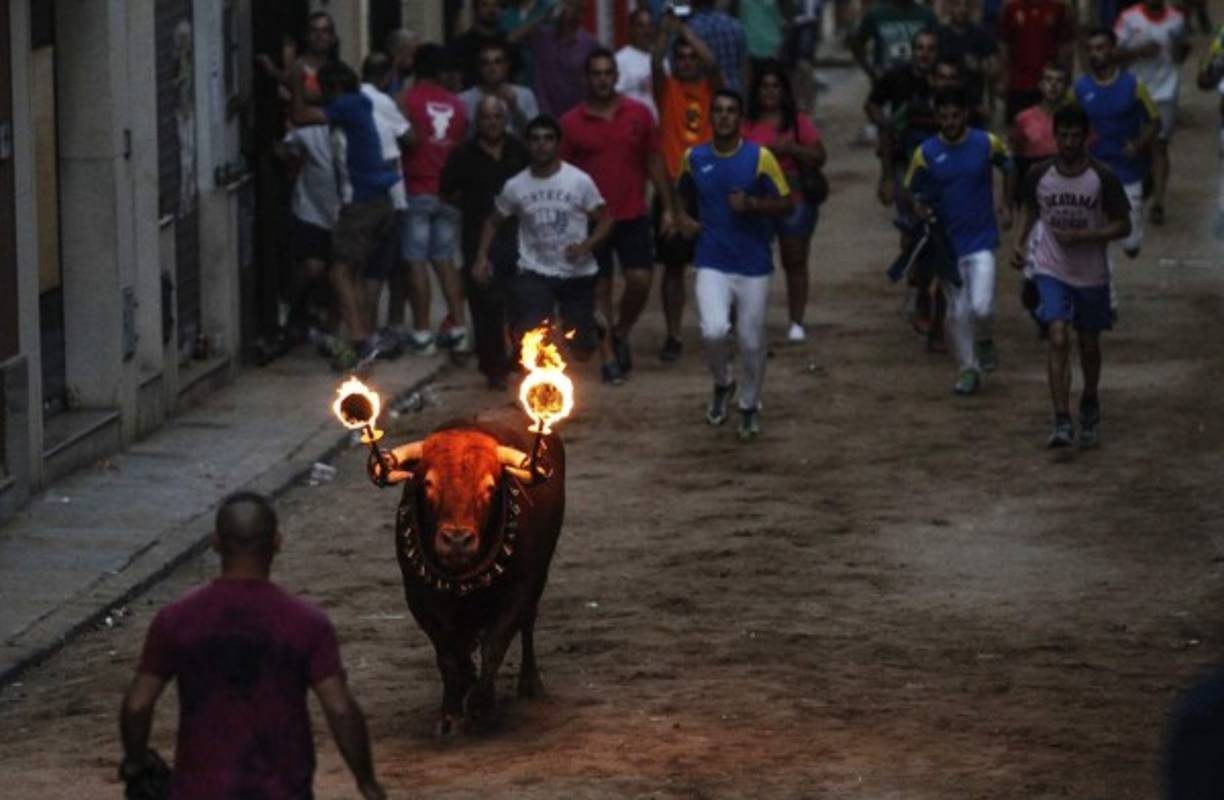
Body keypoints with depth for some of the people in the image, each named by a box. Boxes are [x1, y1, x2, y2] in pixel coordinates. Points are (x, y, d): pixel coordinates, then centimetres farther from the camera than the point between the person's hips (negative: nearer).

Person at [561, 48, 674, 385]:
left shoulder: (638, 114, 2)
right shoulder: (571, 123, -2)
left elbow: (654, 162, 8)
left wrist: (667, 208, 4)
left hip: (633, 215, 1)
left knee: (641, 280, -7)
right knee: (601, 288, 2)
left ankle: (620, 334, 18)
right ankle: (610, 357, 9)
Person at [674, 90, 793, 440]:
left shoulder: (760, 157, -7)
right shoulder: (694, 158, 2)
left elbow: (785, 203, -4)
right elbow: (680, 192, 21)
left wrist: (751, 204, -20)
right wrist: (681, 217, 1)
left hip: (754, 265, -1)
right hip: (712, 264, 1)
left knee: (751, 342, 5)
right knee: (714, 331, -19)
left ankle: (749, 406, 29)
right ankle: (722, 384, 12)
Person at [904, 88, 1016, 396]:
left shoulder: (987, 143, -7)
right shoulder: (926, 153, -7)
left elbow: (1009, 167, 13)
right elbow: (911, 190, 4)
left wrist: (1007, 205, 10)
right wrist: (919, 208, -16)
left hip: (981, 240, -1)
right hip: (947, 241, 1)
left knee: (981, 307, -14)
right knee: (958, 311, 6)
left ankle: (983, 340, 20)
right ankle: (968, 369, 23)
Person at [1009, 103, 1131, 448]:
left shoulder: (1103, 178, -10)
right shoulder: (1039, 175, -4)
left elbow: (1122, 226, -5)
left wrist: (1082, 236, -18)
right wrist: (1020, 243, 0)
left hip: (1092, 274, 0)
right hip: (1052, 271, 0)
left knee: (1089, 346, 13)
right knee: (1058, 340, -16)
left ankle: (1089, 407, 41)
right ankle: (1062, 423, -19)